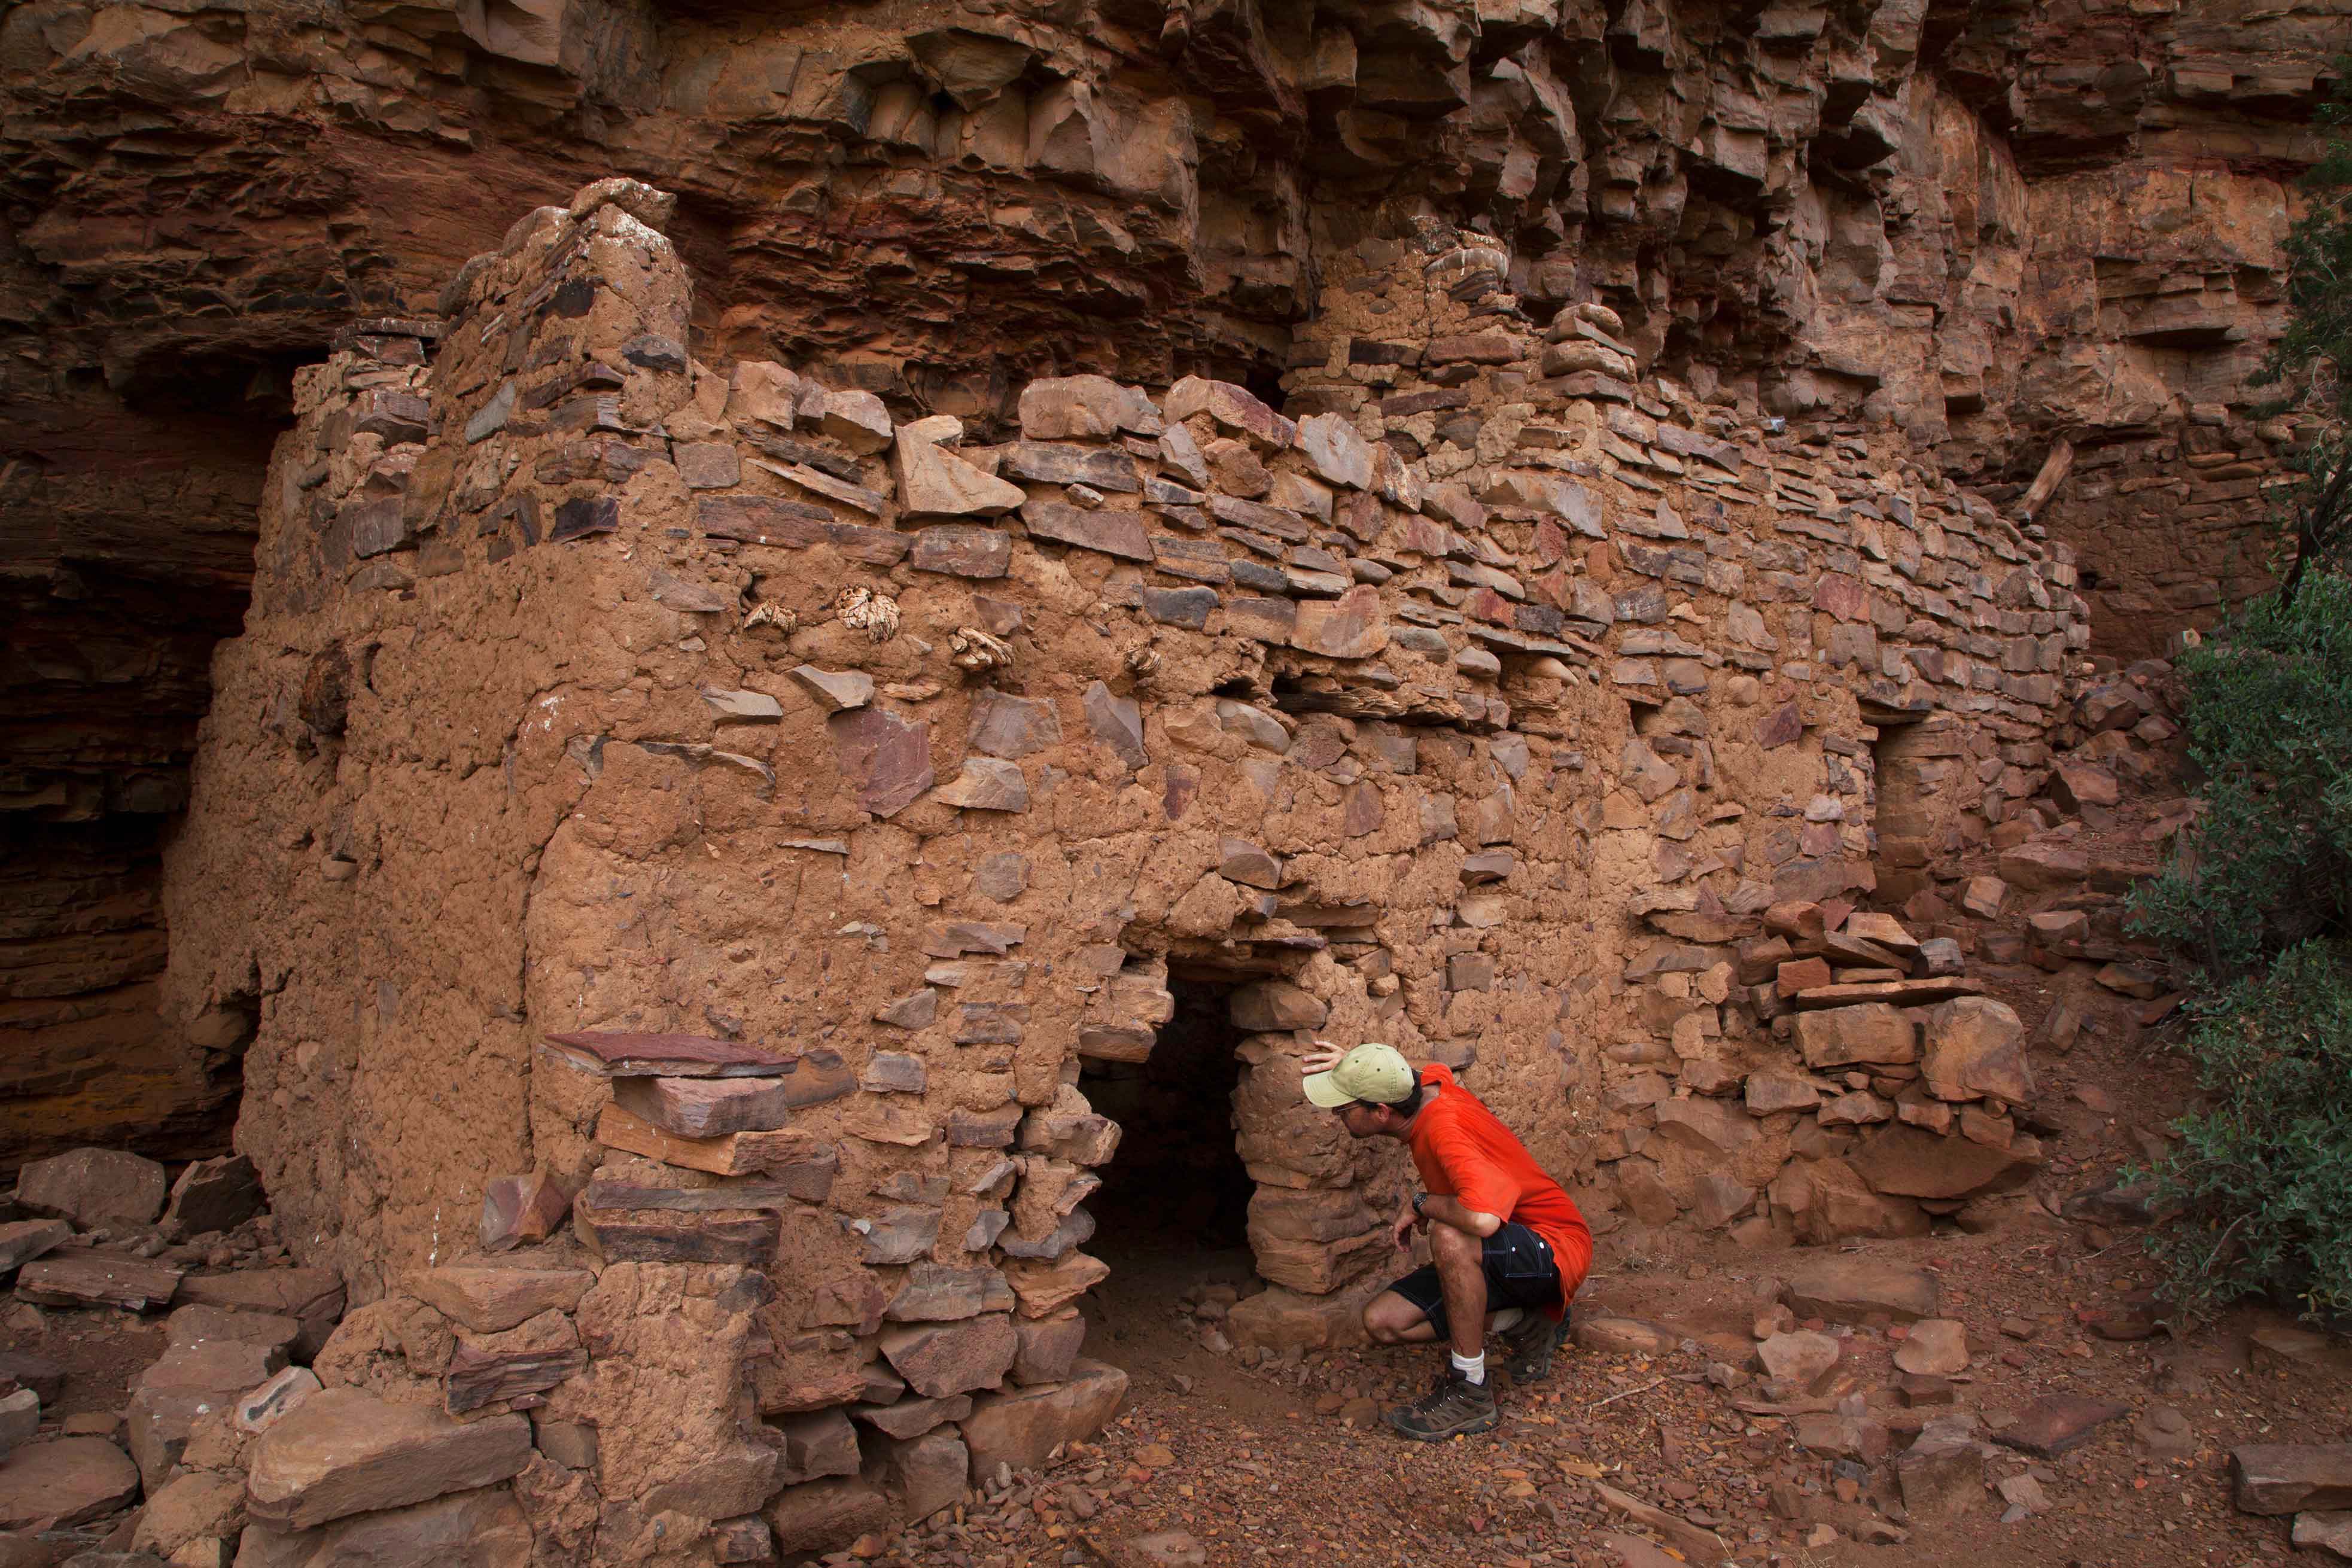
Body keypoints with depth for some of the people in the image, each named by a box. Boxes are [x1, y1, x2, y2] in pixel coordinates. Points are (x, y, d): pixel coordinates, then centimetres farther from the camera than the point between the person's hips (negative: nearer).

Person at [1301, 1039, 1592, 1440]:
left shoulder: (1444, 1128, -30)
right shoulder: (1430, 1083, -5)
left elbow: (1484, 1217, -47)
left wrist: (1421, 1204, -26)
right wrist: (1355, 1066, 5)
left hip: (1553, 1250, -9)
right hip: (1488, 1257, 9)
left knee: (1450, 1234, -39)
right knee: (1382, 1321, -4)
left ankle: (1470, 1392, -22)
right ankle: (1523, 1323, 8)